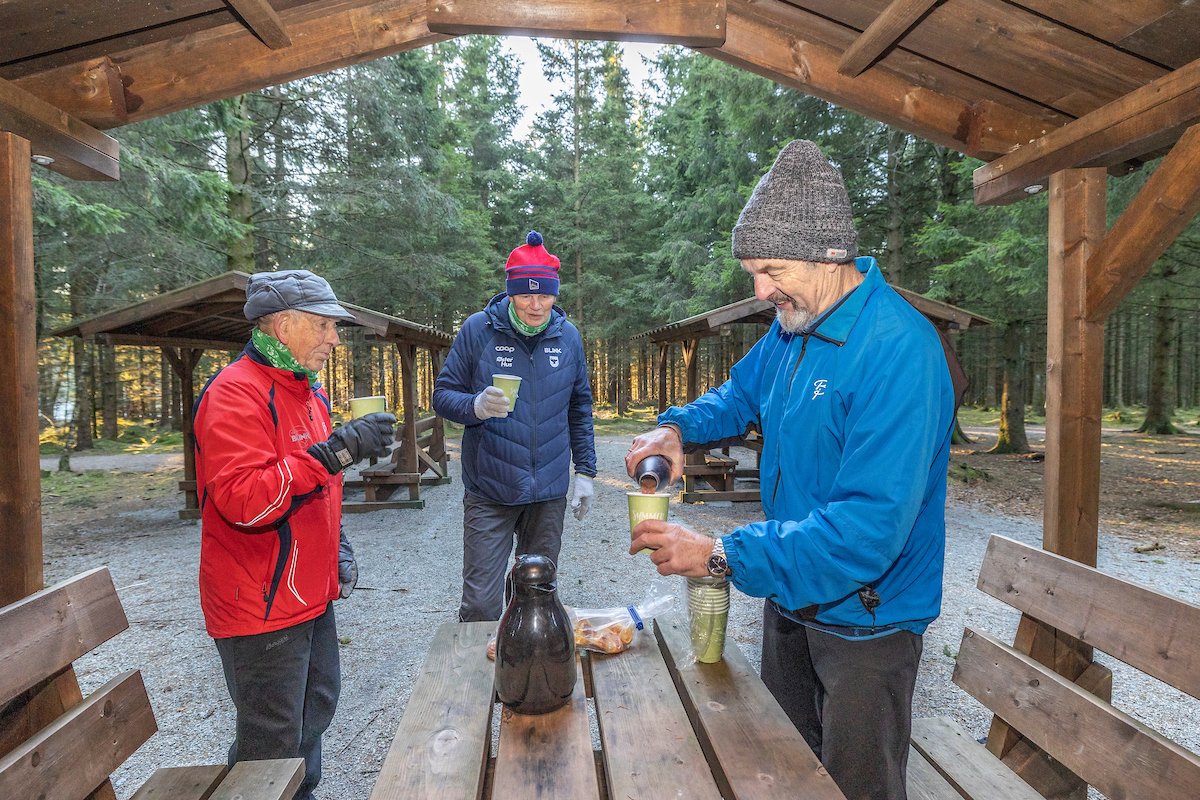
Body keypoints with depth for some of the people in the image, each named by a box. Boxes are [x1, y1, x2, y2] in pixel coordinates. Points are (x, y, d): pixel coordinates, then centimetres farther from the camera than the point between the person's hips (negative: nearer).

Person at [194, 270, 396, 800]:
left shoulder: (307, 392, 12)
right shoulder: (237, 393, -19)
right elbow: (242, 500, -30)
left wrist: (338, 550, 14)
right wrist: (336, 451, -32)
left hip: (311, 597, 9)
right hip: (261, 606, -9)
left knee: (316, 708, 23)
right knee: (272, 744, 5)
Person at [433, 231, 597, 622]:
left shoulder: (568, 336, 5)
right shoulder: (478, 329, -5)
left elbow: (580, 409, 12)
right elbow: (443, 395, -1)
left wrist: (585, 472, 9)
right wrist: (477, 405, -23)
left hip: (549, 492, 3)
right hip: (489, 492, -3)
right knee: (481, 603, -2)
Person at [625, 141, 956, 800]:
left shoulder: (897, 349, -28)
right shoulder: (792, 324, -1)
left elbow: (870, 525, -34)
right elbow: (743, 392, 16)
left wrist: (722, 556, -33)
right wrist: (678, 427, -5)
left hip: (863, 616, -7)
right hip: (788, 594, 8)